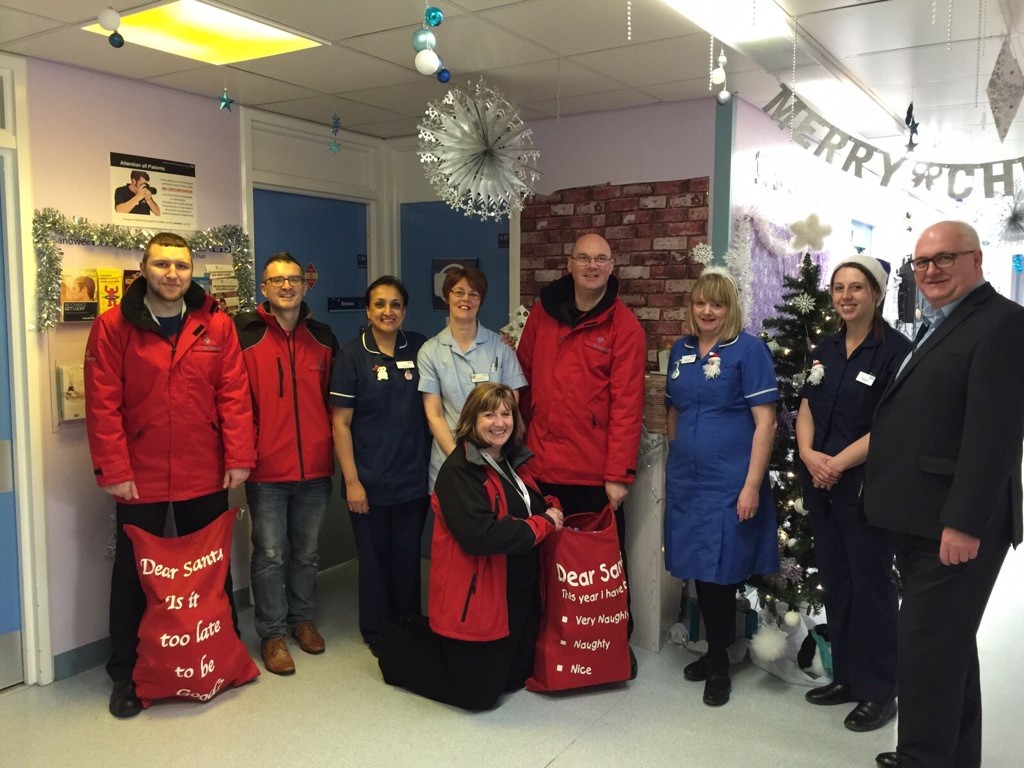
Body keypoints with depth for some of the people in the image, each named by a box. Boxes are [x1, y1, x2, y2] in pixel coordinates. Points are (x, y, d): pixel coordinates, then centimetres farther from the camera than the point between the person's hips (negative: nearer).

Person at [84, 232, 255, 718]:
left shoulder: (217, 326, 0)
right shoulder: (113, 326, -6)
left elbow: (234, 395, -2)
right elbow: (103, 404, -9)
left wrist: (239, 458, -7)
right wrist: (113, 471, -12)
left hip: (205, 476, 2)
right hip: (139, 478, -2)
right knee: (134, 574, 12)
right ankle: (126, 674, 28)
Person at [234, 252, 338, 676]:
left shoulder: (322, 337, 8)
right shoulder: (244, 334, -4)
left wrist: (332, 447, 10)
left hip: (315, 466, 4)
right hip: (266, 468, -3)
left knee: (307, 551, 17)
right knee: (270, 554, 5)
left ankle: (302, 618, 34)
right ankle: (272, 633, 20)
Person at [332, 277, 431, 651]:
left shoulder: (419, 348, 2)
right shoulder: (352, 354, -5)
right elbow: (341, 423, -5)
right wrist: (352, 480, -9)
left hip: (413, 477, 2)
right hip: (370, 480, -2)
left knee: (408, 557, 11)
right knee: (375, 559, 10)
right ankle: (377, 634, 28)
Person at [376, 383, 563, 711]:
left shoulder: (514, 462, 8)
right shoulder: (459, 470, -20)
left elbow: (533, 507, 20)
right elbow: (480, 535, -30)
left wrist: (551, 508, -5)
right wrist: (543, 524, -21)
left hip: (518, 594, 9)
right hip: (475, 597, -9)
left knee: (515, 678, 21)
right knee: (477, 693, 1)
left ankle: (426, 634, 35)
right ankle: (398, 649, 23)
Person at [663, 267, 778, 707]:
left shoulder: (748, 349, -6)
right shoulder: (681, 351, 10)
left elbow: (765, 421, -10)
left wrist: (752, 485, -15)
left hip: (729, 484, -5)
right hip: (685, 481, 5)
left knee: (720, 573, 2)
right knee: (698, 570, 12)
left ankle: (719, 665, 22)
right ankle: (713, 651, 31)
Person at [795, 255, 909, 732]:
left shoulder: (895, 350, -9)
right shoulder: (825, 350, 12)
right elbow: (806, 409, 10)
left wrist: (839, 462, -17)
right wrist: (809, 454, -8)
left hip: (868, 485, -6)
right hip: (820, 484, 6)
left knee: (871, 584, 2)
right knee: (834, 580, 13)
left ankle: (879, 691, 16)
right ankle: (846, 675, 27)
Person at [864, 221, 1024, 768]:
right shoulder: (938, 327, 17)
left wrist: (965, 524, -24)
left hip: (954, 526, -10)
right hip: (921, 521, 10)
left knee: (926, 646, -3)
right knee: (946, 642, 19)